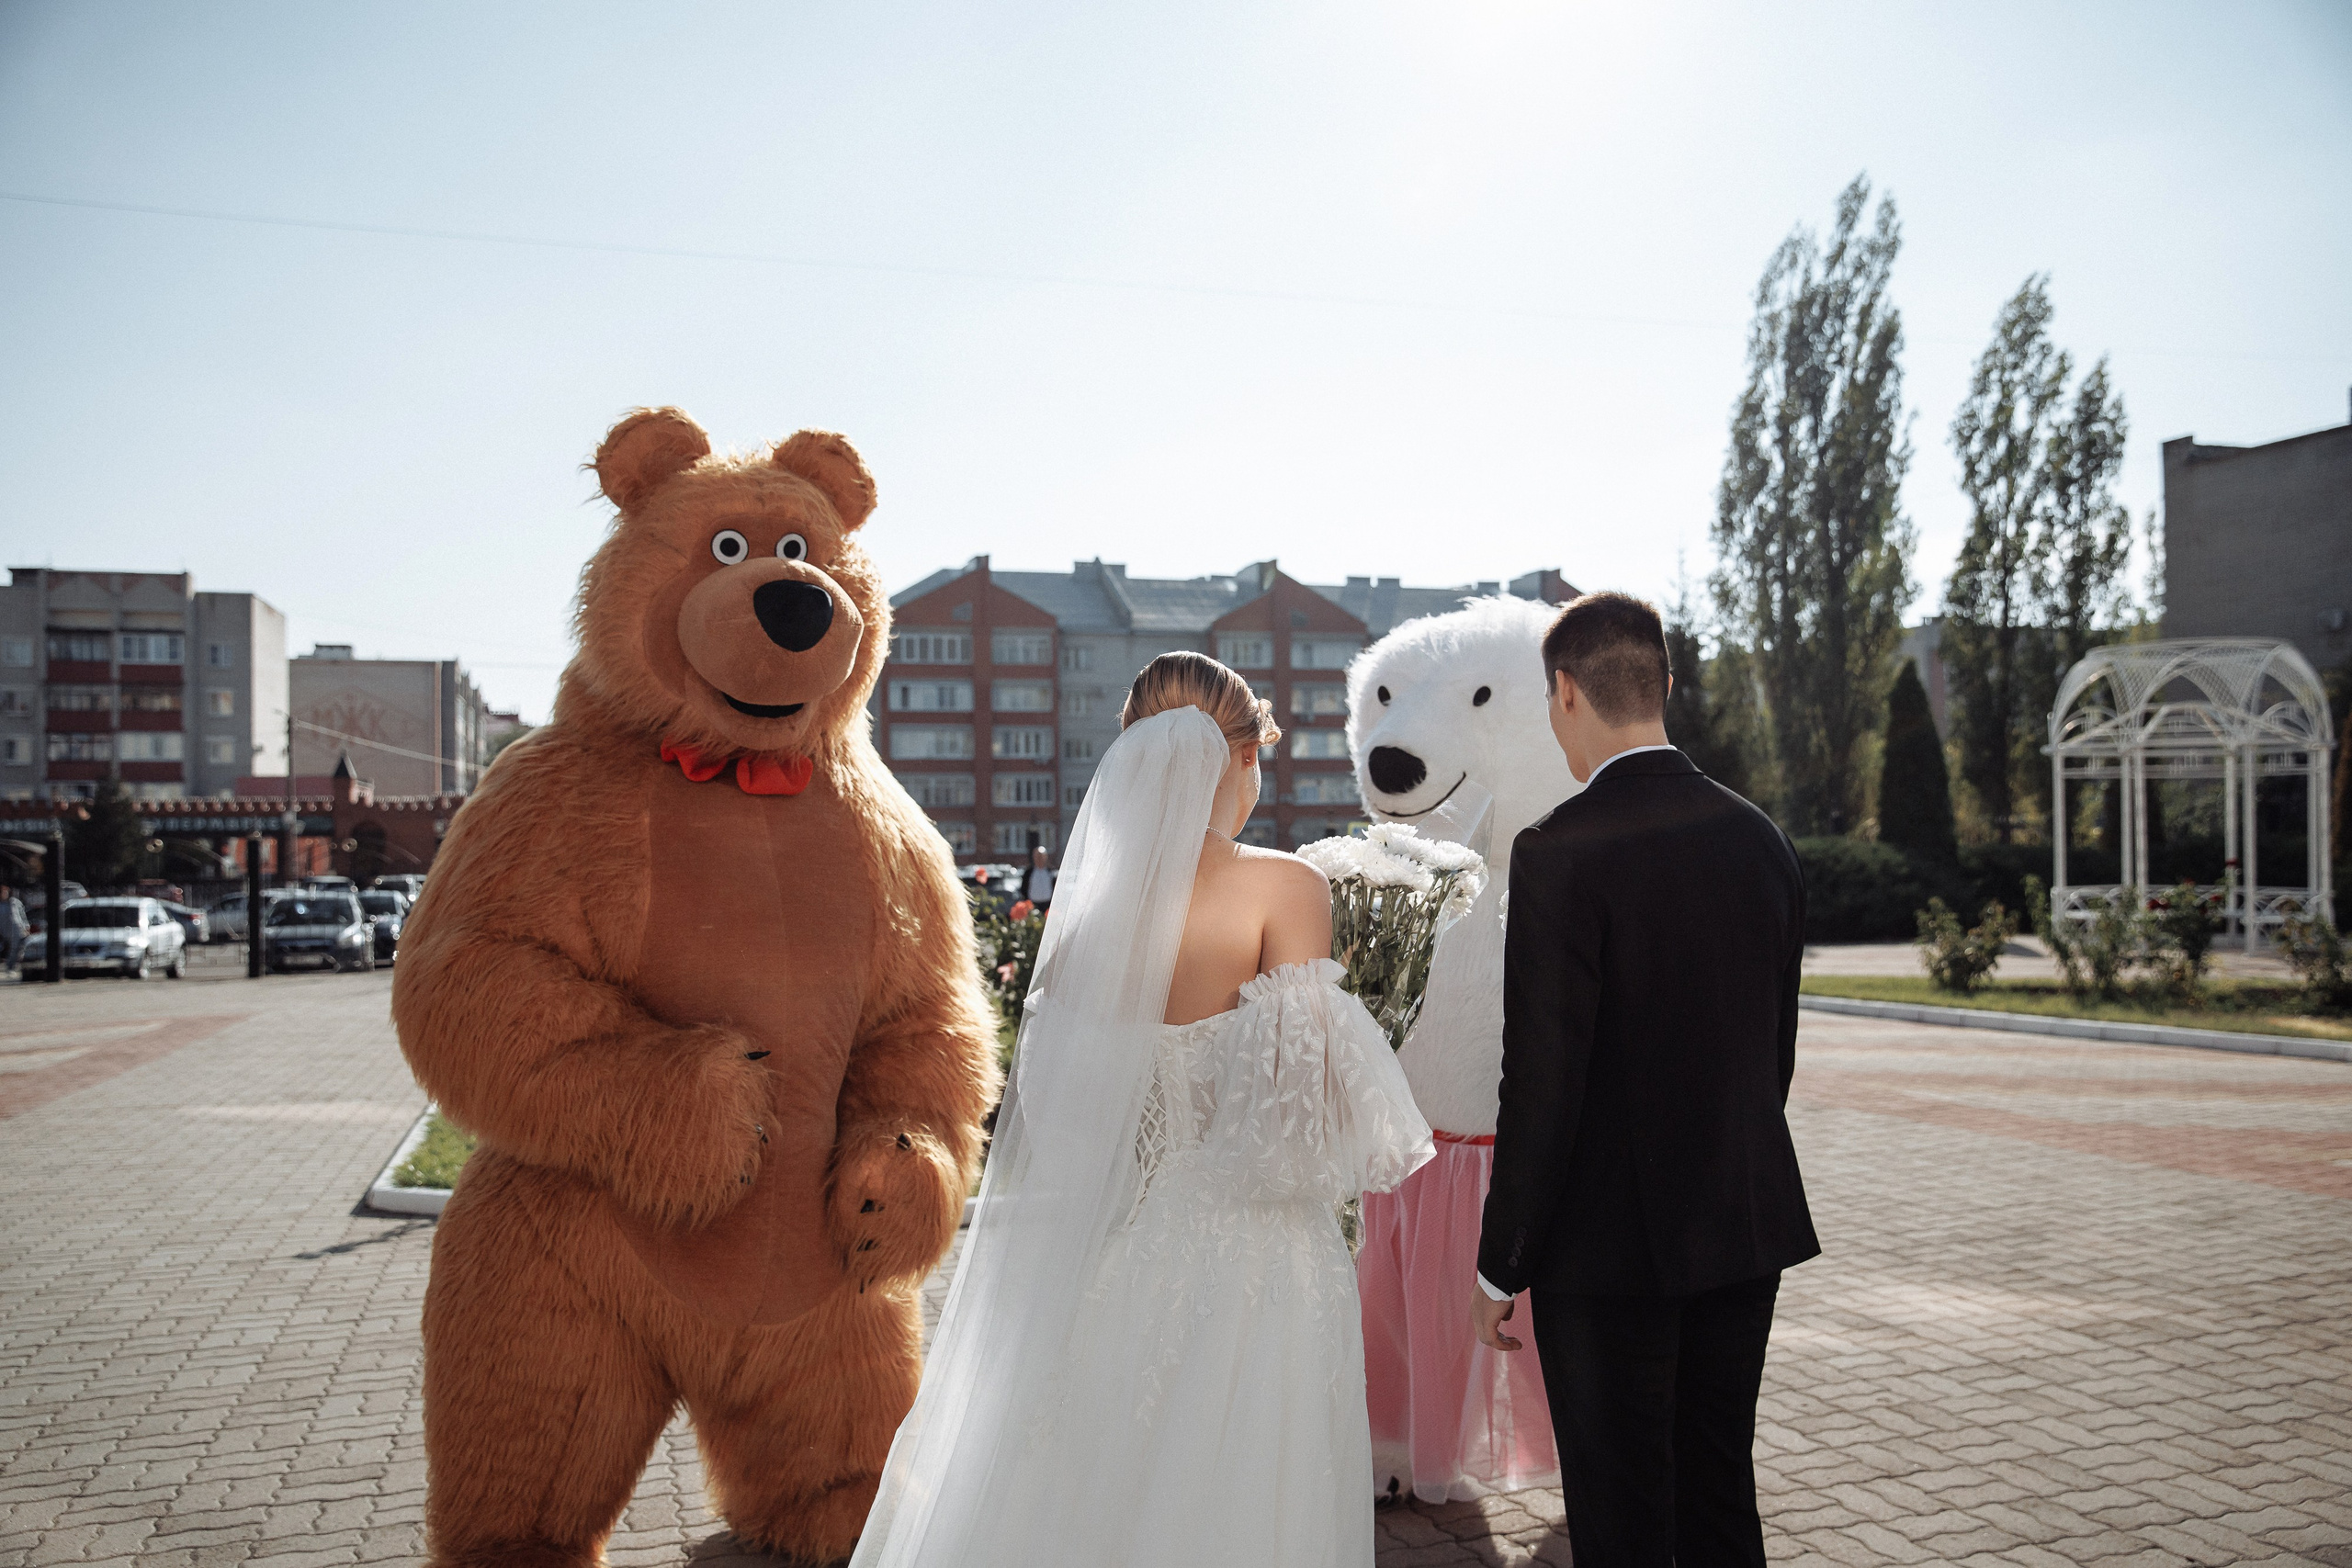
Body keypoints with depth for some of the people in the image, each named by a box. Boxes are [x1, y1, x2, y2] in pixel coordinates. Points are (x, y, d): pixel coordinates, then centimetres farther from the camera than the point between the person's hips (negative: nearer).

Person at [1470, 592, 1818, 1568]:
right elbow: (1776, 1048, 11)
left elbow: (1542, 1082, -19)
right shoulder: (1760, 839, 3)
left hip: (1610, 1242, -7)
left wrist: (1500, 1266, -9)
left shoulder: (1560, 852, -18)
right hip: (1747, 1230, 7)